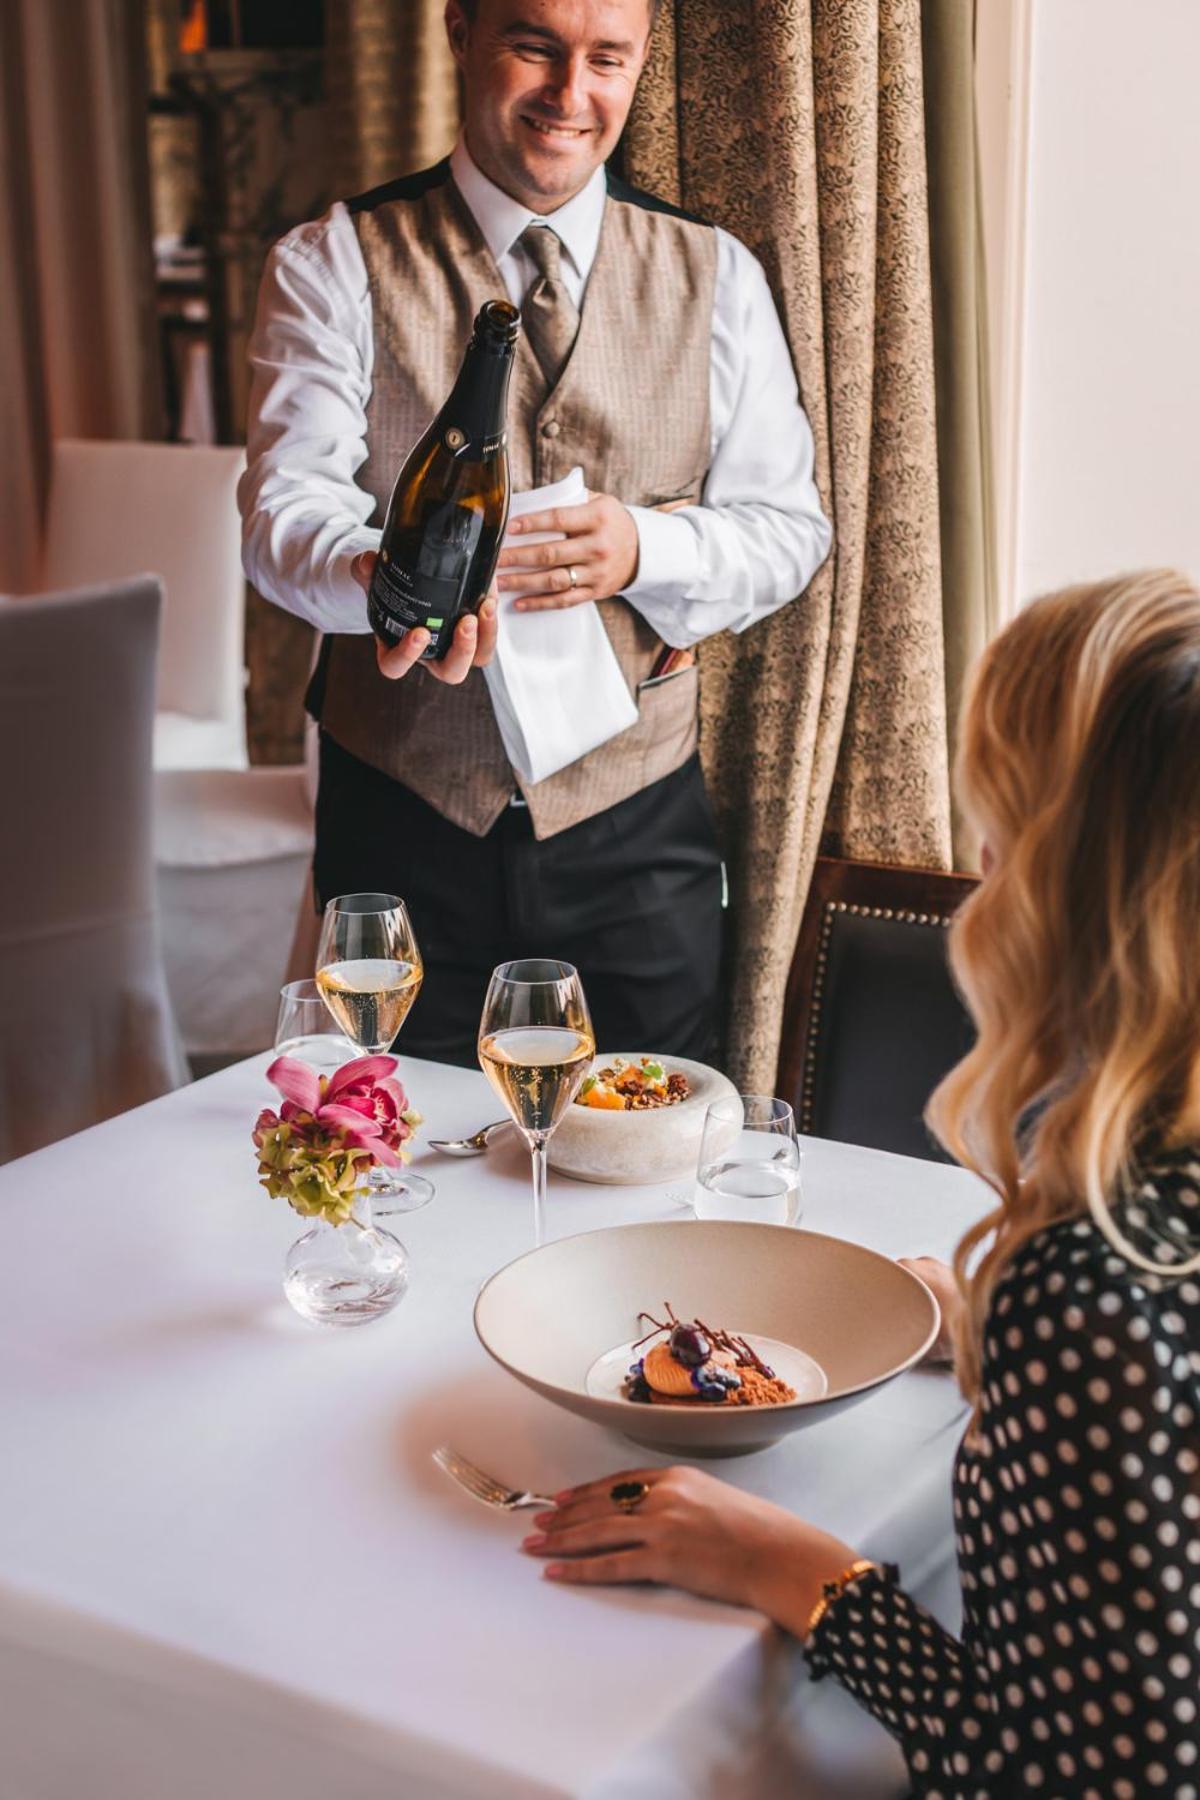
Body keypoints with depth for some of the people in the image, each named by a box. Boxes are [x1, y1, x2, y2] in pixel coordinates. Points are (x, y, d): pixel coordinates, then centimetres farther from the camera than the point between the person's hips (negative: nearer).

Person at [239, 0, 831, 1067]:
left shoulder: (716, 278, 5)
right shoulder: (334, 265, -2)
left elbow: (789, 527, 2)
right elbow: (287, 506, -13)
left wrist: (640, 550, -20)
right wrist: (382, 574, -37)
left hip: (637, 829, 2)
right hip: (403, 827, -1)